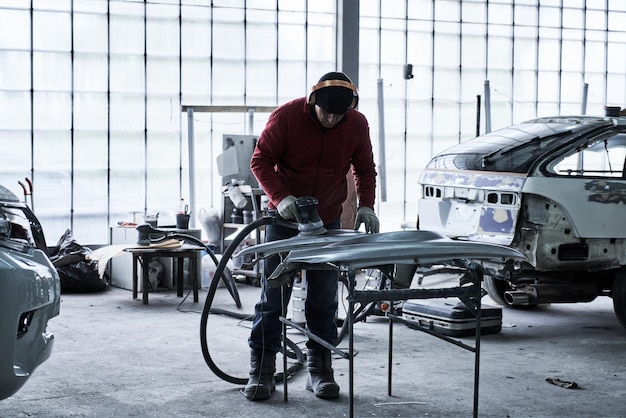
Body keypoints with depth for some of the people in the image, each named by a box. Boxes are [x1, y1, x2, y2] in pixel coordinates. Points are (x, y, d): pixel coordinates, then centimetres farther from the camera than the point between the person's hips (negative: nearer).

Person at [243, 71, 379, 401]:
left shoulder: (357, 124, -8)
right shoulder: (286, 116, -17)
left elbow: (365, 169, 5)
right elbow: (260, 161, -11)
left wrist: (365, 205, -10)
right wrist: (281, 197, -26)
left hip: (328, 221, 2)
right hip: (284, 217, -2)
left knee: (323, 298, 4)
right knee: (273, 295, -1)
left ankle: (319, 369, 14)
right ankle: (262, 370, 6)